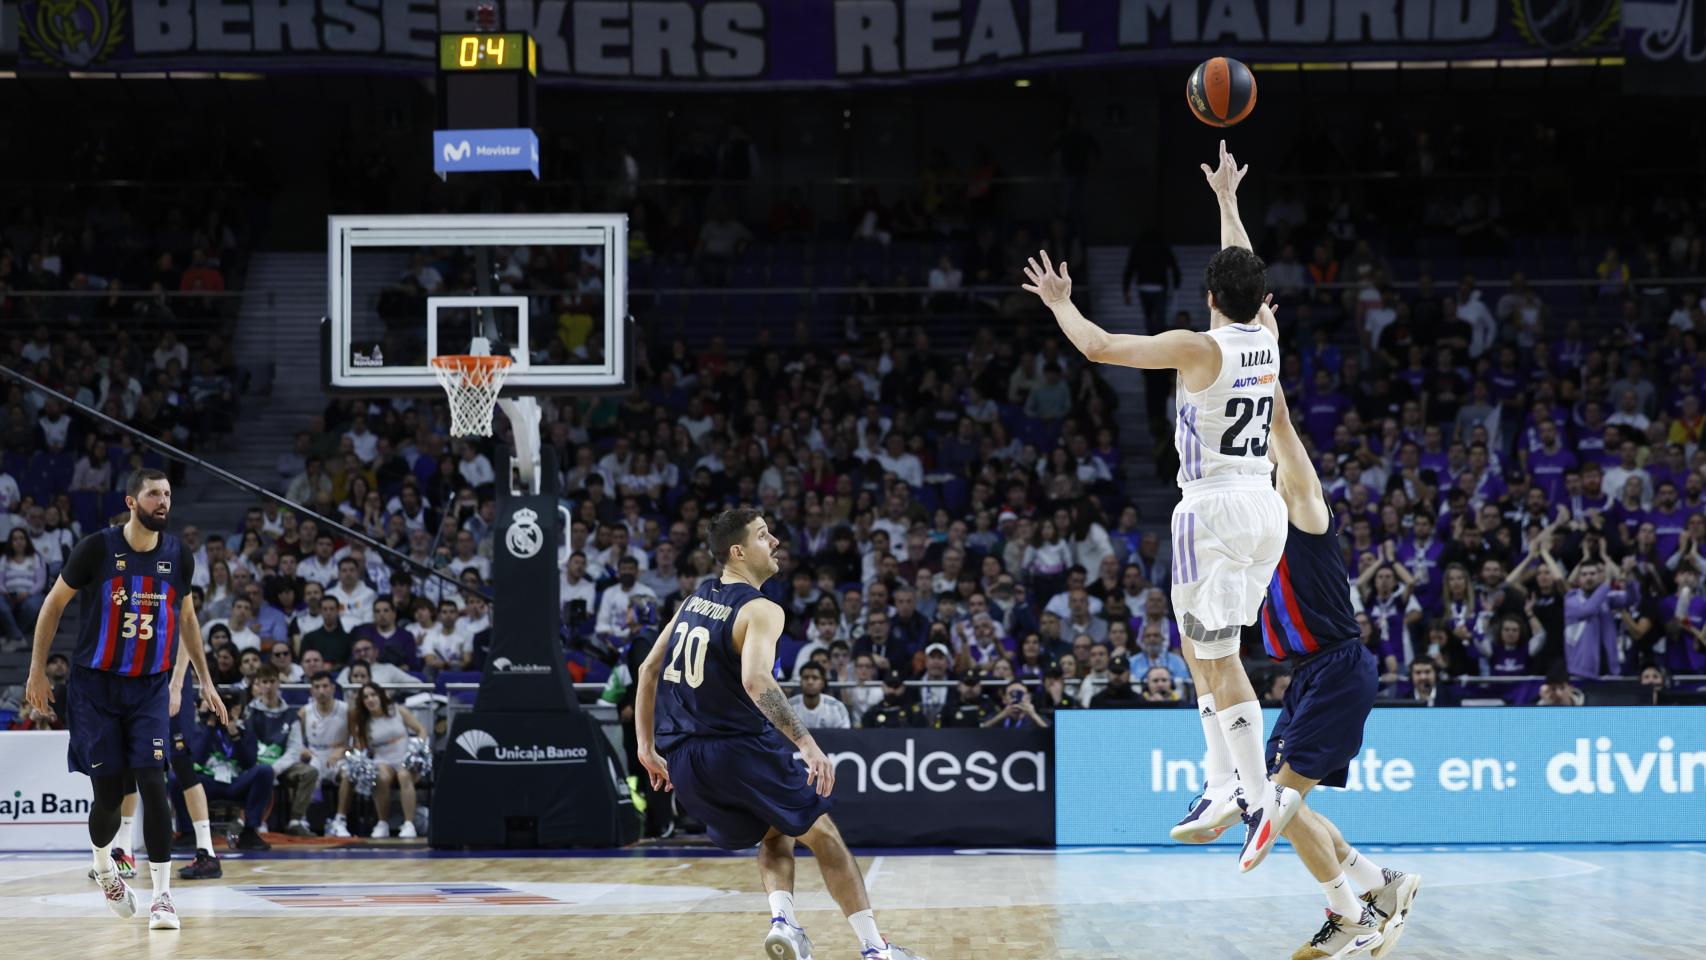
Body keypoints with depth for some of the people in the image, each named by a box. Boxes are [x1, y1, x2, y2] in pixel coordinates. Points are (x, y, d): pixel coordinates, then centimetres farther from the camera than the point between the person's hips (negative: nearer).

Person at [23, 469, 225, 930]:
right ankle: (102, 863, 31)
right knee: (109, 793, -2)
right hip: (96, 685, -2)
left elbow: (186, 617, 16)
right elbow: (55, 603, 0)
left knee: (152, 782, -13)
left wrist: (205, 680, 14)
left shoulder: (179, 556, 0)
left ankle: (162, 894, -10)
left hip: (150, 688, 2)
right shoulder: (97, 549, -10)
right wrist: (37, 670, -1)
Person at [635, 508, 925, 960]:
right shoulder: (760, 611, -11)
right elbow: (755, 682, -28)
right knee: (822, 834, 9)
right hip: (740, 749, -7)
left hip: (682, 760, 7)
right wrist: (807, 744, -33)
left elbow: (649, 669, 17)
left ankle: (782, 919, -2)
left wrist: (648, 748, 22)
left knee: (776, 834, 25)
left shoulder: (694, 600, 13)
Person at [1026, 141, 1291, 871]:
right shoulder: (1266, 337, 5)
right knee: (1203, 651, 18)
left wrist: (1061, 304, 6)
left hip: (1215, 509, -8)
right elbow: (1246, 272, 25)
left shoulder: (1198, 348, -13)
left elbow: (1099, 347, -12)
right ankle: (1223, 786, 15)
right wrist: (1227, 198, 38)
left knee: (1218, 661, -7)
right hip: (1264, 507, 8)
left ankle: (1262, 797, -13)